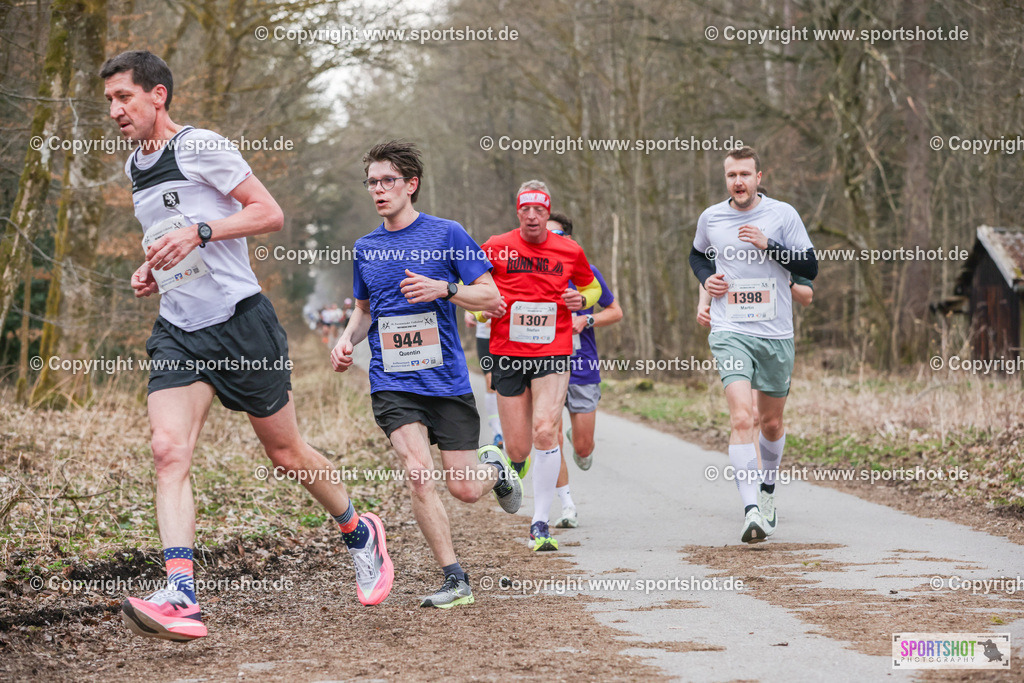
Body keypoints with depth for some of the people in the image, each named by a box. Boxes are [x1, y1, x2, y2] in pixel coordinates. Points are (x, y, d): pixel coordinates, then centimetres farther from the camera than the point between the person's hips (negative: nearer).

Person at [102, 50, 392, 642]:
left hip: (240, 322, -6)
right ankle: (180, 598, -26)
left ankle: (360, 533, 34)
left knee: (286, 453, 6)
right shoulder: (135, 167, 15)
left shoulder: (200, 145, -9)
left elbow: (271, 213, -13)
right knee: (169, 451, -16)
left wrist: (200, 231, -25)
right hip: (179, 333, 6)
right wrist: (152, 270, 11)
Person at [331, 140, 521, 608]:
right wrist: (348, 339, 4)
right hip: (392, 382, 2)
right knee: (417, 474, -19)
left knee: (465, 489, 0)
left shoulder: (446, 234, -2)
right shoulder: (365, 248, 11)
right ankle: (455, 580, -9)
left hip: (446, 378, -2)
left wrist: (443, 289, -18)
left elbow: (491, 296, -2)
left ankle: (495, 469, 38)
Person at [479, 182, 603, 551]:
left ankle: (540, 523, -11)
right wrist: (484, 309, -8)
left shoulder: (570, 251, 4)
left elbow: (592, 287, 21)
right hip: (507, 353, 0)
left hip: (553, 353, 0)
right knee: (518, 449, 0)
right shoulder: (497, 248, 0)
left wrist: (582, 300, -2)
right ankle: (512, 462, 42)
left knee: (546, 431, -20)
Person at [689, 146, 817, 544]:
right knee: (741, 418, -19)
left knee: (772, 423, 13)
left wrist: (768, 245, -15)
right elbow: (697, 254, 26)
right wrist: (706, 278, 4)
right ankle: (751, 510, -26)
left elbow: (810, 268, -2)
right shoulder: (710, 218, 5)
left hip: (776, 334, 1)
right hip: (730, 332, -1)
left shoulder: (783, 214, 0)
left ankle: (767, 491, 40)